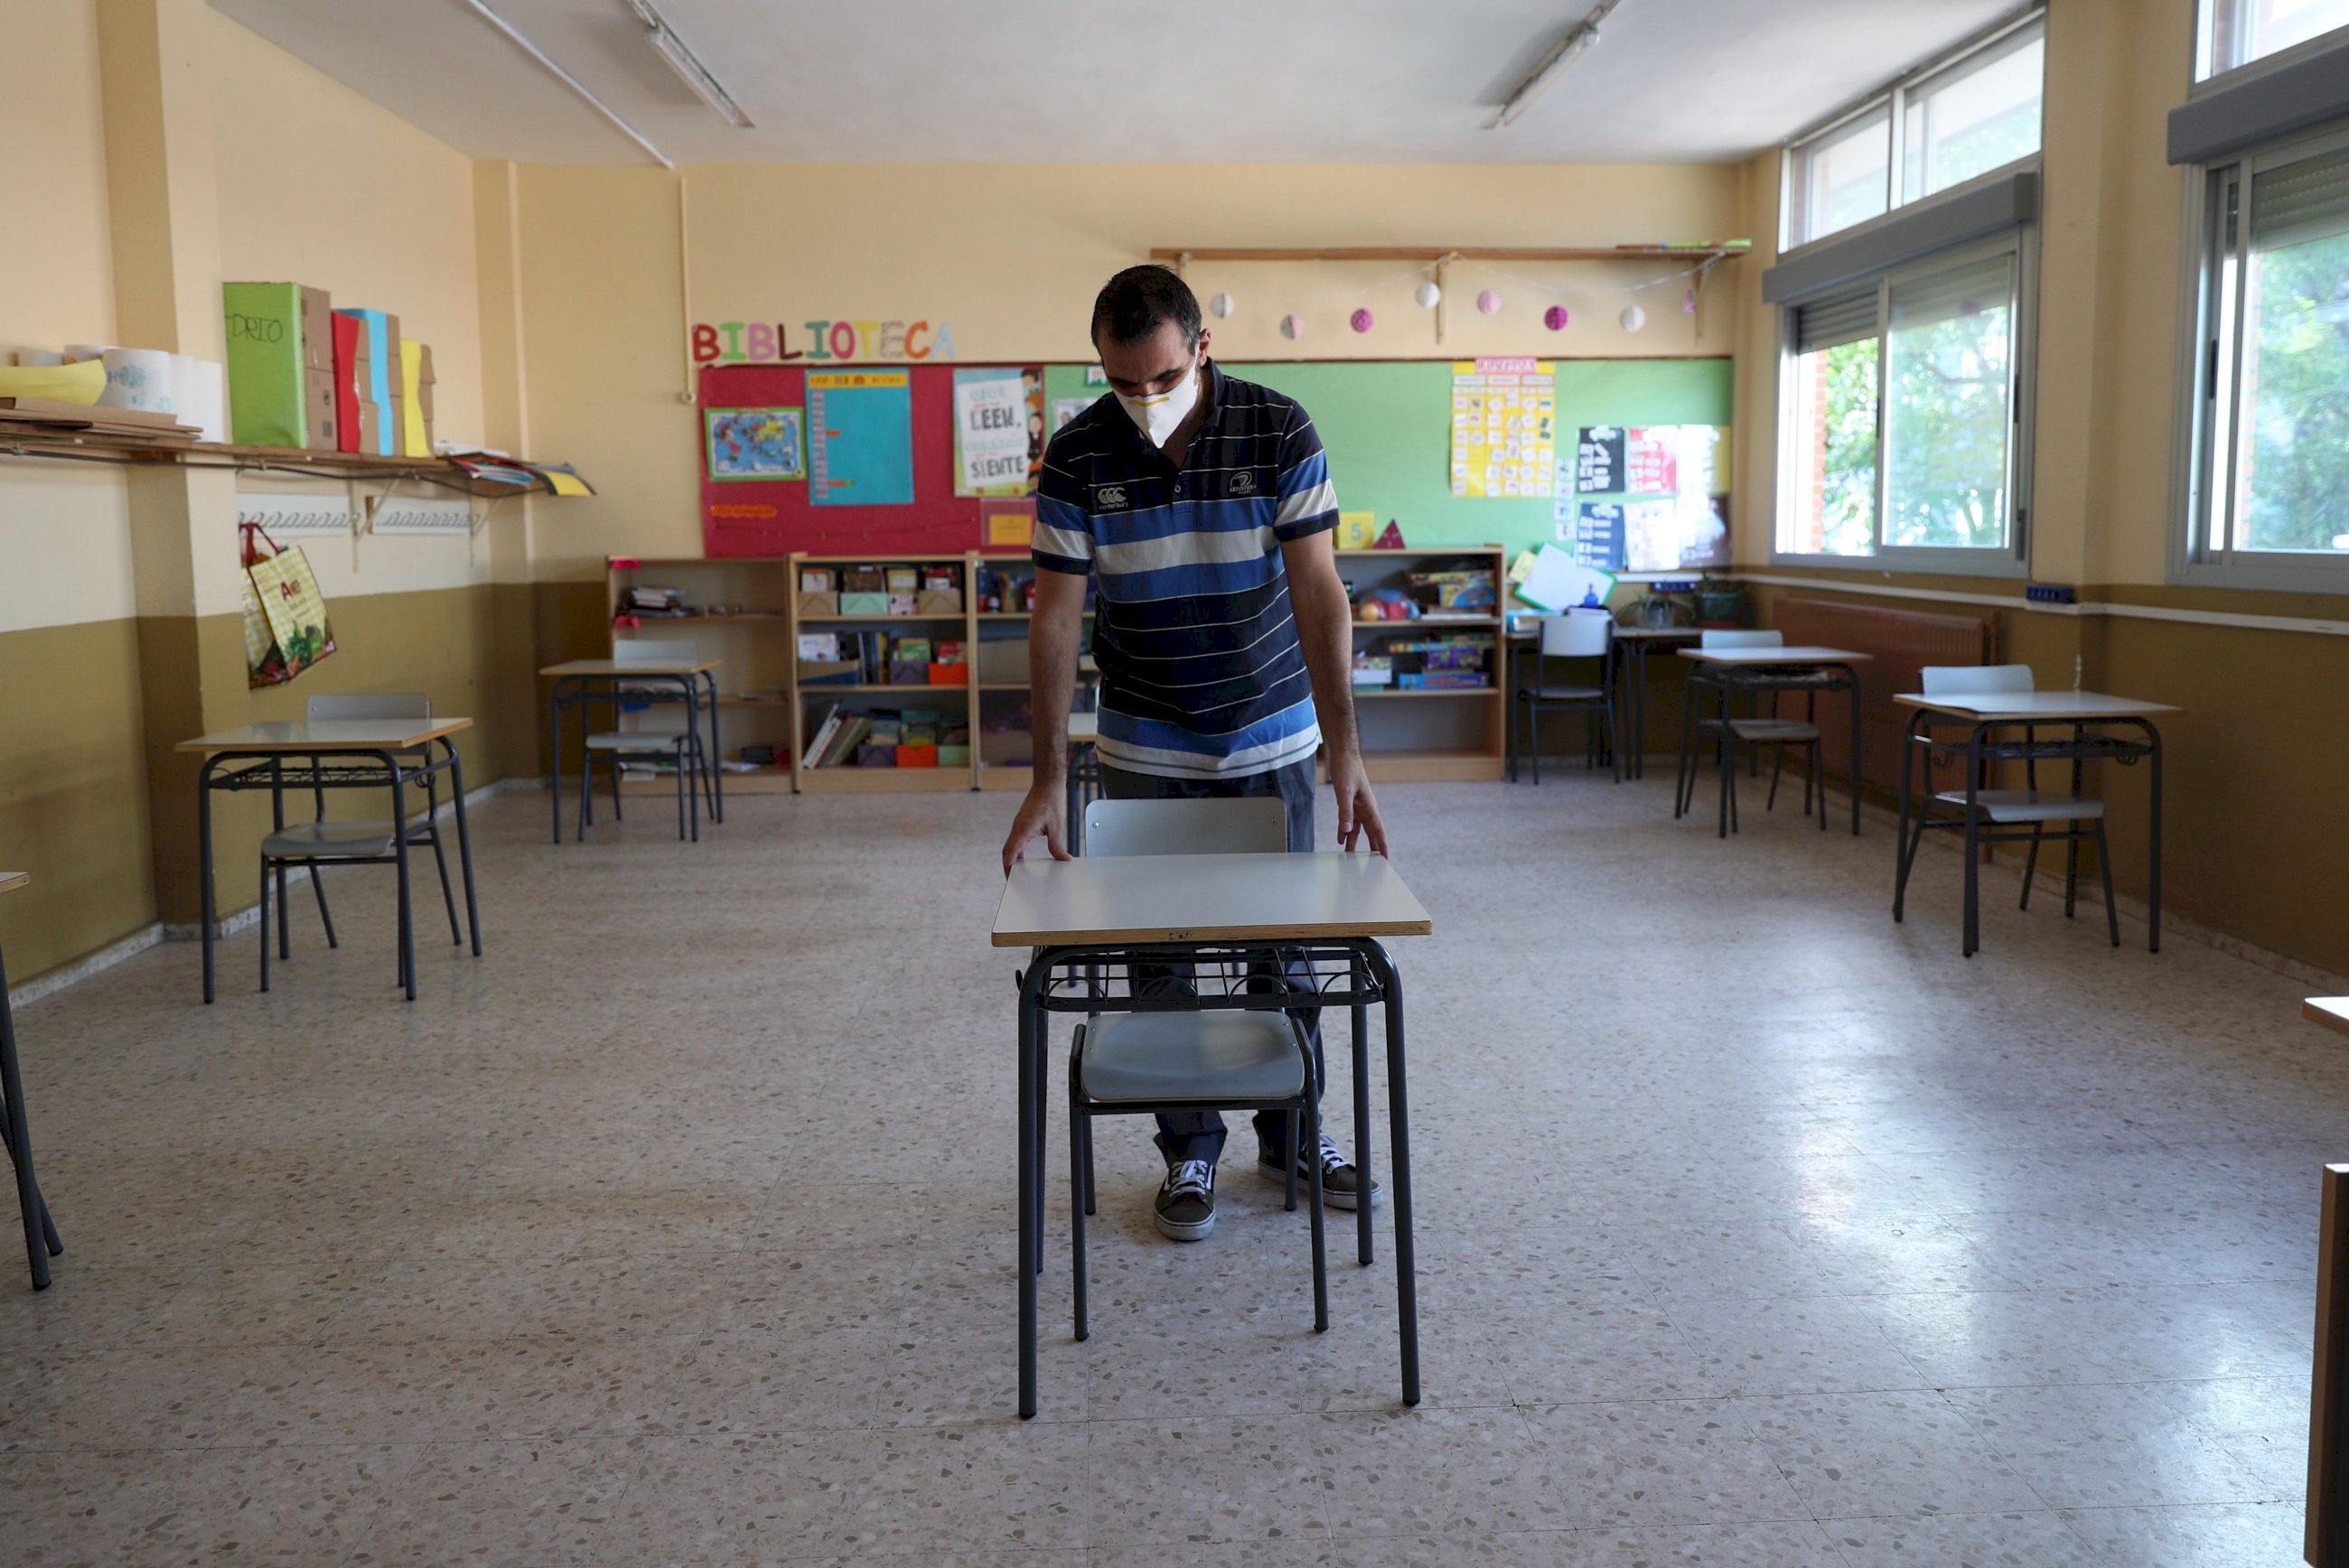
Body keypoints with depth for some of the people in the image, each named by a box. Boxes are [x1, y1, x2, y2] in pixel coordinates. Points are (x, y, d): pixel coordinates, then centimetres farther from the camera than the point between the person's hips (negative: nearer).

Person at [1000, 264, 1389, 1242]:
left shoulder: (1280, 433, -14)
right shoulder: (1078, 456, -12)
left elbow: (1319, 597, -18)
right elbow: (1056, 620, -12)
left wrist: (1346, 756, -27)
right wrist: (1048, 782, -18)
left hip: (1273, 739, 0)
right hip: (1147, 751, 0)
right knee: (1161, 958, 6)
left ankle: (1292, 1134, 30)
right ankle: (1189, 1151, 23)